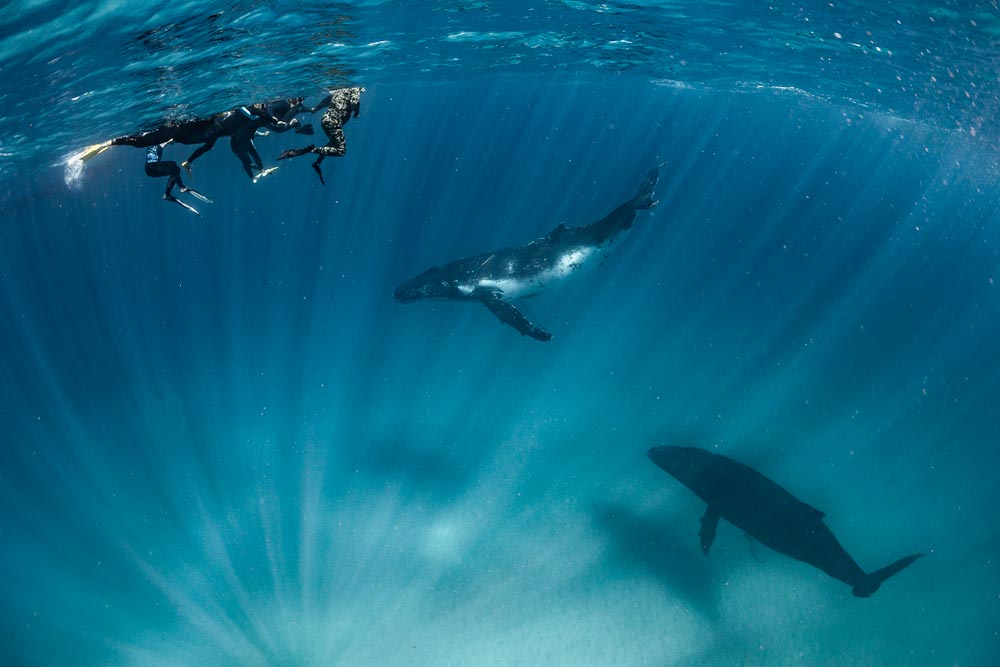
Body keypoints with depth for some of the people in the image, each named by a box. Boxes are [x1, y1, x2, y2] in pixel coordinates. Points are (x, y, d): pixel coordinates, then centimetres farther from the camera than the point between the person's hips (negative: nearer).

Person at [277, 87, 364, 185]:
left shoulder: (339, 91, 20)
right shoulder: (354, 90, -3)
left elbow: (326, 100, 31)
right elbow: (354, 102, -24)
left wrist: (315, 109, 45)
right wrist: (356, 113, -4)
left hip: (325, 119, 9)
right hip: (334, 123, -9)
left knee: (334, 143, 33)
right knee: (341, 150, -11)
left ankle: (317, 163, 29)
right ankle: (312, 149, -21)